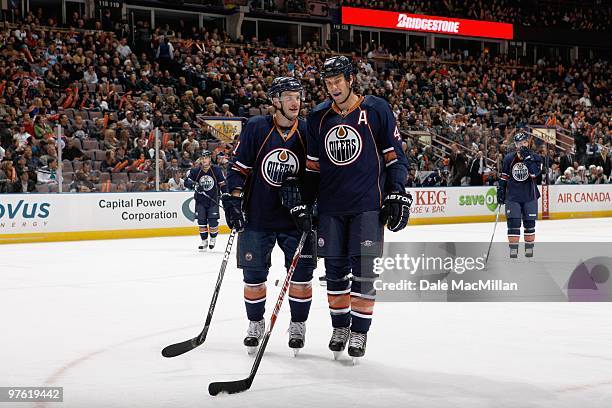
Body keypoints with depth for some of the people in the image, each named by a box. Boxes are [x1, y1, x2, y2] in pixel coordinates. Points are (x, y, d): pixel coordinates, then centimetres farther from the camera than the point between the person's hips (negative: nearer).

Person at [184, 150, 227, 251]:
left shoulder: (216, 170, -5)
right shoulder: (195, 171, -4)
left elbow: (223, 184, 1)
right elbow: (186, 181, -4)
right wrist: (194, 185, -24)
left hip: (213, 199, -1)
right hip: (200, 200, 2)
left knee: (213, 221, -7)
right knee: (201, 221, 0)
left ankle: (213, 239, 16)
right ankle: (204, 241, 13)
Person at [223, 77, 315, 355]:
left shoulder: (308, 132, -2)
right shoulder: (256, 128, -6)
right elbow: (238, 167, -3)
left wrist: (307, 207, -6)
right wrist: (233, 200, -10)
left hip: (294, 218, 1)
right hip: (256, 216, -1)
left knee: (301, 274, 1)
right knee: (254, 275, 6)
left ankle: (298, 325, 18)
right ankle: (255, 324, 23)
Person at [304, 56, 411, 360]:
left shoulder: (376, 110, -3)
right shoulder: (318, 117, 8)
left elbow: (395, 156, 0)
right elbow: (312, 166, 15)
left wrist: (397, 195, -6)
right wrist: (304, 203, 10)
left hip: (367, 205, -3)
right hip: (330, 207, 4)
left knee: (363, 268, -4)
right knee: (334, 268, 7)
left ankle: (359, 330, 7)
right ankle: (340, 326, 21)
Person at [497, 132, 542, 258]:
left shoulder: (535, 158, -3)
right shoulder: (509, 158, 2)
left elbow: (534, 173, -21)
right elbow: (504, 176, 10)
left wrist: (527, 157, -25)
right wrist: (500, 191, 6)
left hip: (529, 196, 0)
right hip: (512, 196, 0)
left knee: (529, 223, 6)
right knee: (513, 223, -5)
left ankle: (529, 247, 18)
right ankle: (513, 248, 1)